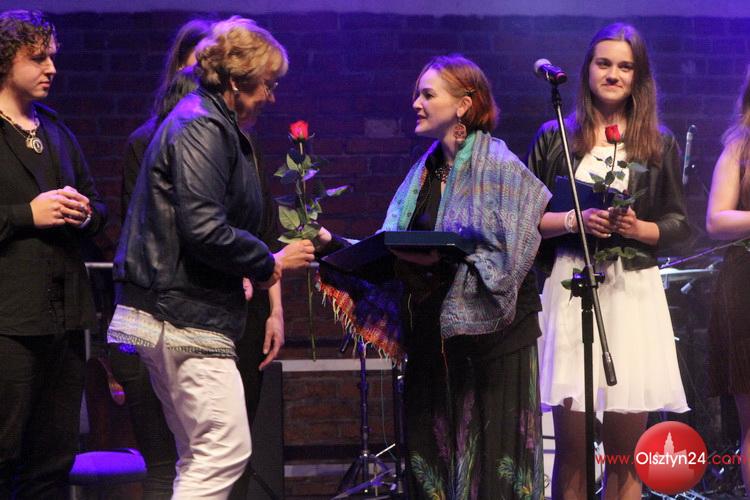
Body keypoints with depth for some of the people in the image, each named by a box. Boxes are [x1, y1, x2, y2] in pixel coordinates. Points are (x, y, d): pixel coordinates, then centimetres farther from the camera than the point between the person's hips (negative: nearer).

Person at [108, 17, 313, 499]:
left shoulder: (212, 124, 18)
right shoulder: (202, 129, -14)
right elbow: (204, 229, -24)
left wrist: (245, 273, 13)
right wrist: (271, 263, -11)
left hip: (175, 312, 11)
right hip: (187, 314, -11)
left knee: (200, 458, 13)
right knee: (226, 451, -11)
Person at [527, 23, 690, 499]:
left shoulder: (659, 143, 9)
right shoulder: (555, 137, 7)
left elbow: (679, 225, 9)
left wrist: (637, 228, -9)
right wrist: (574, 220, -11)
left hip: (633, 291, 1)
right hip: (570, 286, -1)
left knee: (626, 449, 2)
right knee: (571, 445, -2)